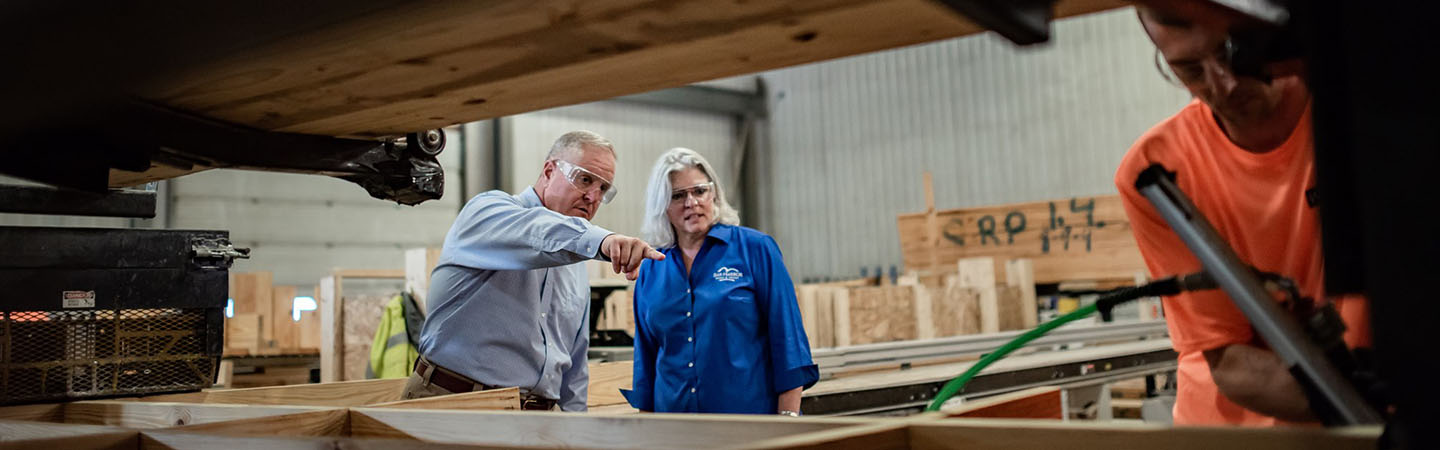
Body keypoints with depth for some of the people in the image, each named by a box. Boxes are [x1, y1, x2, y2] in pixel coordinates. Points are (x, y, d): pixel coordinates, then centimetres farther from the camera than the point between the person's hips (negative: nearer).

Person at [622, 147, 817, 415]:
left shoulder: (755, 249, -3)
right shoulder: (650, 271, 7)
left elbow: (787, 338, -6)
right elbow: (646, 356, 13)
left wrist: (788, 417, -12)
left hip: (751, 413, -3)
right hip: (674, 411, 3)